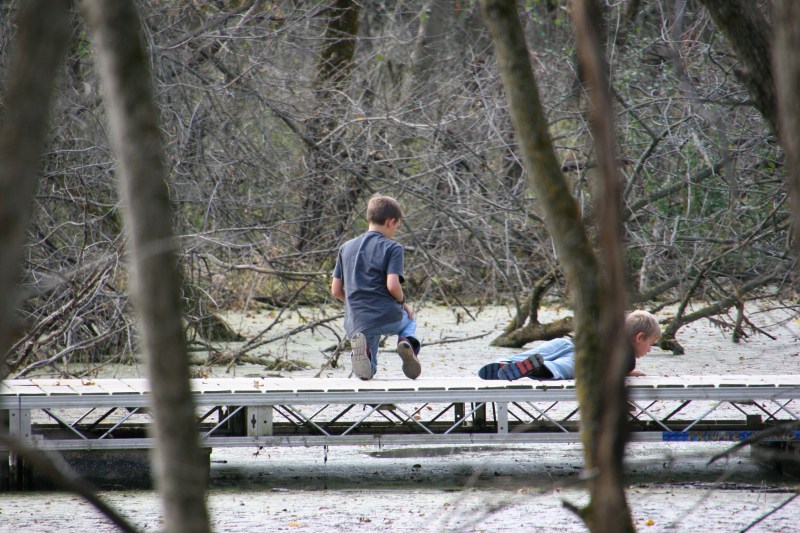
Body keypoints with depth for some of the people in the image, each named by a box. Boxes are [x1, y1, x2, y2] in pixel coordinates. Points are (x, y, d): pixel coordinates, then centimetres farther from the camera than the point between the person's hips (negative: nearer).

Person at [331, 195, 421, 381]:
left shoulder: (346, 248, 11)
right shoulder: (392, 248, -5)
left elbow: (336, 290, 11)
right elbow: (392, 285, -17)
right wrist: (402, 301, 4)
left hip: (356, 323, 2)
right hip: (388, 317, -2)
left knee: (367, 372, 18)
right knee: (408, 320, 35)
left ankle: (360, 345, -18)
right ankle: (407, 341, -2)